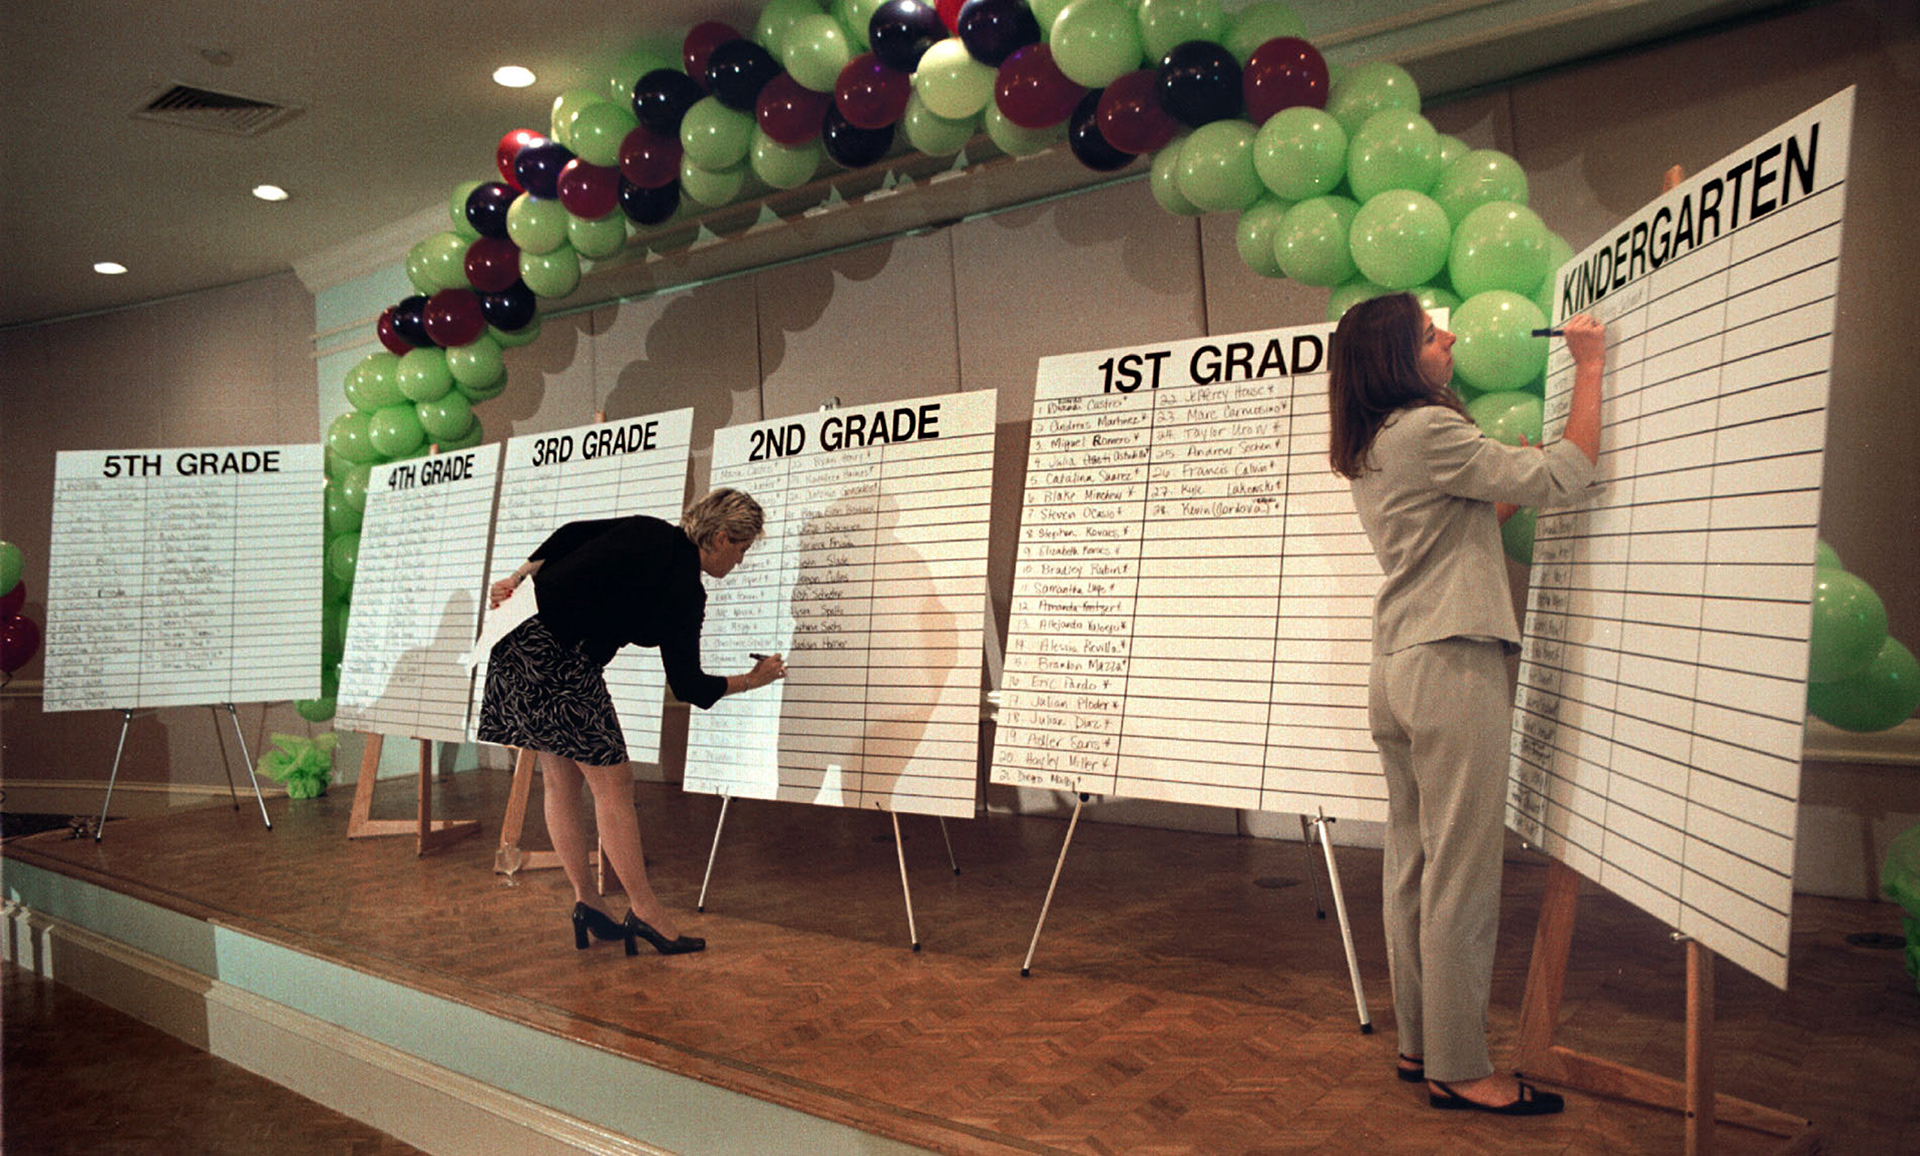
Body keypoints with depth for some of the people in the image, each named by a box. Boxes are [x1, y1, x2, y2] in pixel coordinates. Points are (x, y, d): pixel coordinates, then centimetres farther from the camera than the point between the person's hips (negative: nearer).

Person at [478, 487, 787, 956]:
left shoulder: (648, 530, 10)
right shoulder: (685, 592, -9)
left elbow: (571, 533, 10)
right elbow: (687, 685, -2)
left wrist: (519, 577, 11)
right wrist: (752, 681, 11)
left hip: (522, 632, 9)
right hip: (561, 661, -9)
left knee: (559, 780, 12)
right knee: (612, 782, -1)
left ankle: (586, 900, 21)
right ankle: (644, 908, 5)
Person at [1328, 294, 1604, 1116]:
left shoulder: (1369, 449, 17)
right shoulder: (1428, 430, -11)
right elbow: (1561, 480, -10)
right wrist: (1590, 369, -1)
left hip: (1397, 671, 9)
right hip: (1452, 669, -9)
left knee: (1413, 867, 13)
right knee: (1461, 877, -3)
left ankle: (1419, 1044, 22)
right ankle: (1459, 1070, 6)